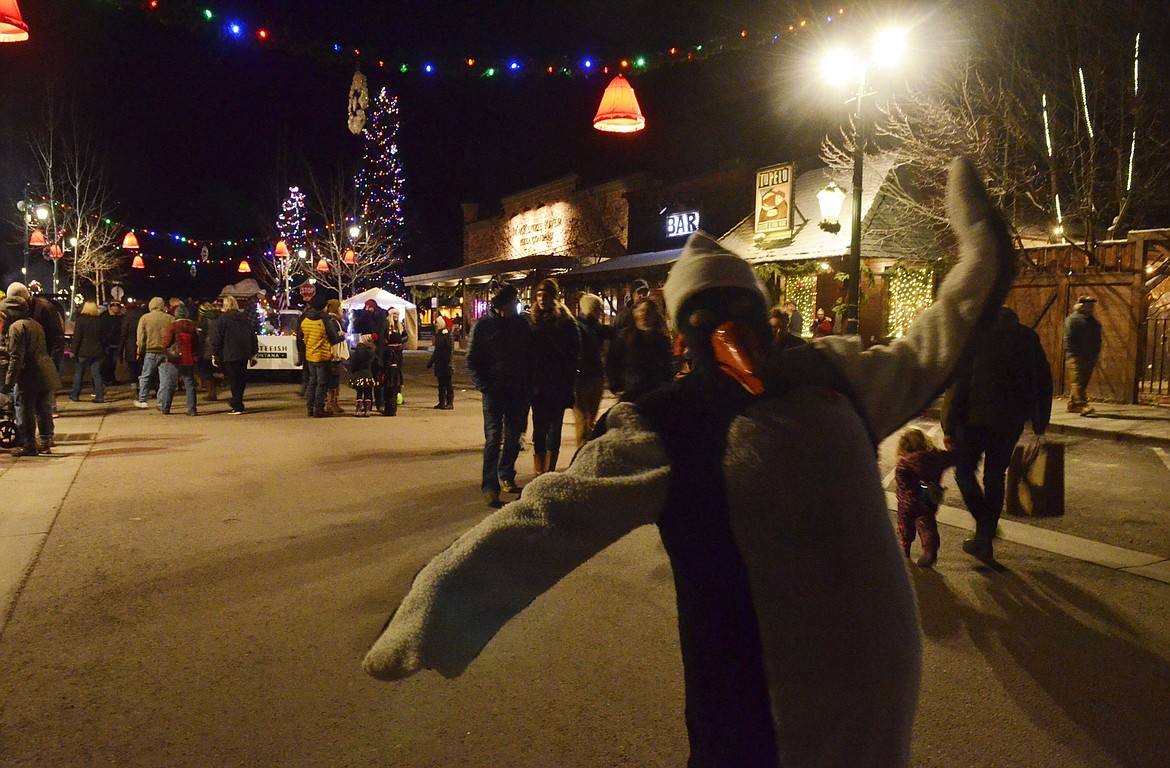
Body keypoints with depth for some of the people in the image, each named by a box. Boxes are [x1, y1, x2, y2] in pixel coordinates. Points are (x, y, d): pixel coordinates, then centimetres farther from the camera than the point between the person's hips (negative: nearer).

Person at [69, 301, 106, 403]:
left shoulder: (81, 320, -7)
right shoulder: (100, 321, 5)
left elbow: (77, 337, -9)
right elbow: (103, 337, 10)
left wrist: (73, 351, -5)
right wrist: (103, 351, 16)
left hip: (84, 352, -3)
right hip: (97, 351, 3)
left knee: (78, 373, 8)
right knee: (96, 374, 5)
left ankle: (75, 395, 14)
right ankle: (99, 396, 1)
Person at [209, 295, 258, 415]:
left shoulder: (222, 319, -6)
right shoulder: (245, 318, 11)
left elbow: (216, 338, -8)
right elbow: (253, 336, 14)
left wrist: (214, 354, -4)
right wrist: (253, 353, 19)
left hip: (230, 355, -5)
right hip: (244, 354, 5)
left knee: (233, 379, -1)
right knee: (241, 378, 14)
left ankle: (237, 406, -2)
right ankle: (236, 402, 22)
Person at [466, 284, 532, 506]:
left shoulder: (522, 323, 6)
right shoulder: (483, 325, -3)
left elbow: (531, 356, 11)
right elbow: (472, 361, -1)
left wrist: (529, 385, 3)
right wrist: (485, 386, -12)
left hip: (519, 392, 4)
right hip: (494, 392, -3)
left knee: (514, 437, 11)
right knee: (493, 439, -8)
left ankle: (506, 477, 29)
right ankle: (490, 487, -6)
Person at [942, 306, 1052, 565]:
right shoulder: (1027, 336, 7)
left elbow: (957, 385, -11)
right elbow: (1044, 380, 10)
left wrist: (949, 426, -7)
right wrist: (1040, 421, 17)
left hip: (977, 417, -5)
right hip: (1012, 420, 5)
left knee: (964, 470, 12)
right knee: (995, 477, 15)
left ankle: (984, 528, -4)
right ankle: (985, 539, 17)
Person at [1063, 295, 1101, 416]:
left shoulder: (1095, 323, 18)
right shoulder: (1072, 319, -2)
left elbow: (1097, 342, 20)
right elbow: (1069, 339, -8)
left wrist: (1094, 356, 8)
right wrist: (1074, 355, -14)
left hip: (1089, 359, 7)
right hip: (1076, 357, -7)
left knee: (1082, 383, 9)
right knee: (1077, 382, -14)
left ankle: (1073, 405, 18)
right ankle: (1082, 406, -23)